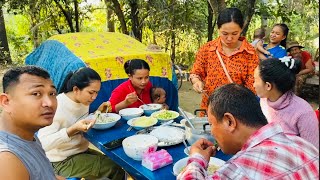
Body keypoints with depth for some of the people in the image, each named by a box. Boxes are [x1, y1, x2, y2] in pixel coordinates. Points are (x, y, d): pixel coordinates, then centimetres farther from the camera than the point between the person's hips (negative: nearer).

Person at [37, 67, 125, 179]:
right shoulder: (57, 106, -25)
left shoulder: (83, 101, -2)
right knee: (115, 168, -13)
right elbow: (44, 143, -31)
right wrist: (73, 129, -42)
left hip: (82, 151, 8)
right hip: (62, 162, -7)